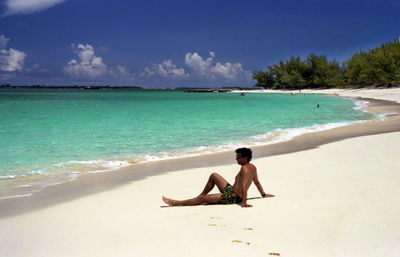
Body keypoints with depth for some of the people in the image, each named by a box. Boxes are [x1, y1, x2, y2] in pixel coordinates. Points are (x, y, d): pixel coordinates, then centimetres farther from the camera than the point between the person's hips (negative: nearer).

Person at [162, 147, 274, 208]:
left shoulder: (244, 169, -24)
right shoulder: (253, 167, 4)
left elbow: (243, 187, -32)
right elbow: (257, 182, 14)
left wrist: (244, 202, -38)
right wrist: (264, 194, 26)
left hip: (232, 197, -10)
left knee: (202, 199, -14)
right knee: (213, 176, 20)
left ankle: (176, 203, -11)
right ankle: (201, 195, 28)